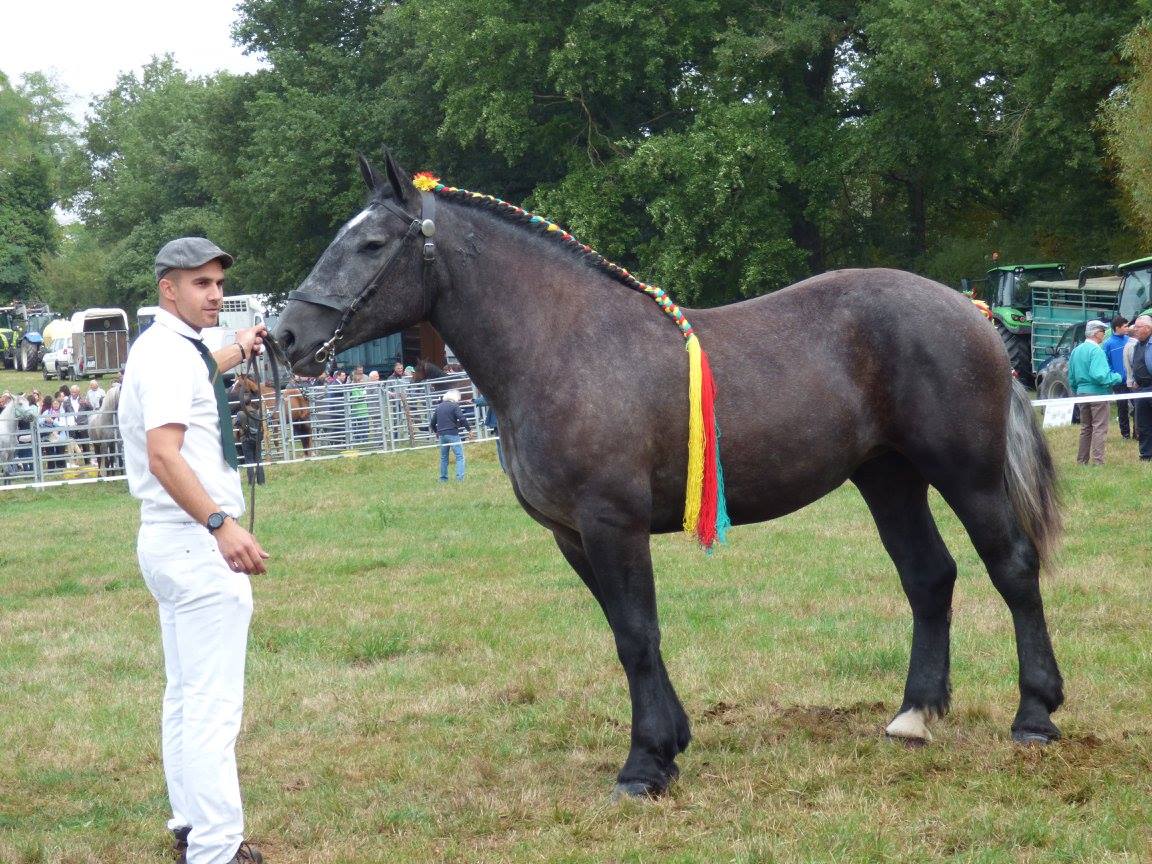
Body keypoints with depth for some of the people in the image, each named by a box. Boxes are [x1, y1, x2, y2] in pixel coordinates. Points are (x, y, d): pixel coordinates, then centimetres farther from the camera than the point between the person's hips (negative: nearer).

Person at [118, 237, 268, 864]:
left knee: (185, 696, 18)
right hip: (197, 544, -11)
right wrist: (220, 524, -40)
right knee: (213, 705, -13)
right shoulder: (172, 353, -16)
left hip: (170, 544, 11)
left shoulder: (165, 348, 15)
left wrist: (233, 354, 57)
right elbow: (164, 455, -29)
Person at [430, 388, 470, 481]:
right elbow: (462, 419, -15)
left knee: (443, 457, 15)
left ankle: (443, 478, 16)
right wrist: (469, 429, -6)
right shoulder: (454, 406, -5)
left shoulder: (439, 407, 14)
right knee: (459, 456, -4)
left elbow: (432, 422, 19)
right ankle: (460, 477, -16)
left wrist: (436, 432, 36)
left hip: (442, 435, 6)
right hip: (452, 434, -6)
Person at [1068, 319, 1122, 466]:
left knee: (1085, 428, 17)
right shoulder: (1096, 350, -15)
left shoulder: (1076, 350, 10)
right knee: (1099, 428, -4)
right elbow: (1098, 375, -24)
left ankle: (1082, 460, 20)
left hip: (1081, 392, 8)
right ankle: (1097, 461, -7)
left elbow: (1071, 377, 15)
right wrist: (1117, 378, -10)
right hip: (1097, 393, -8)